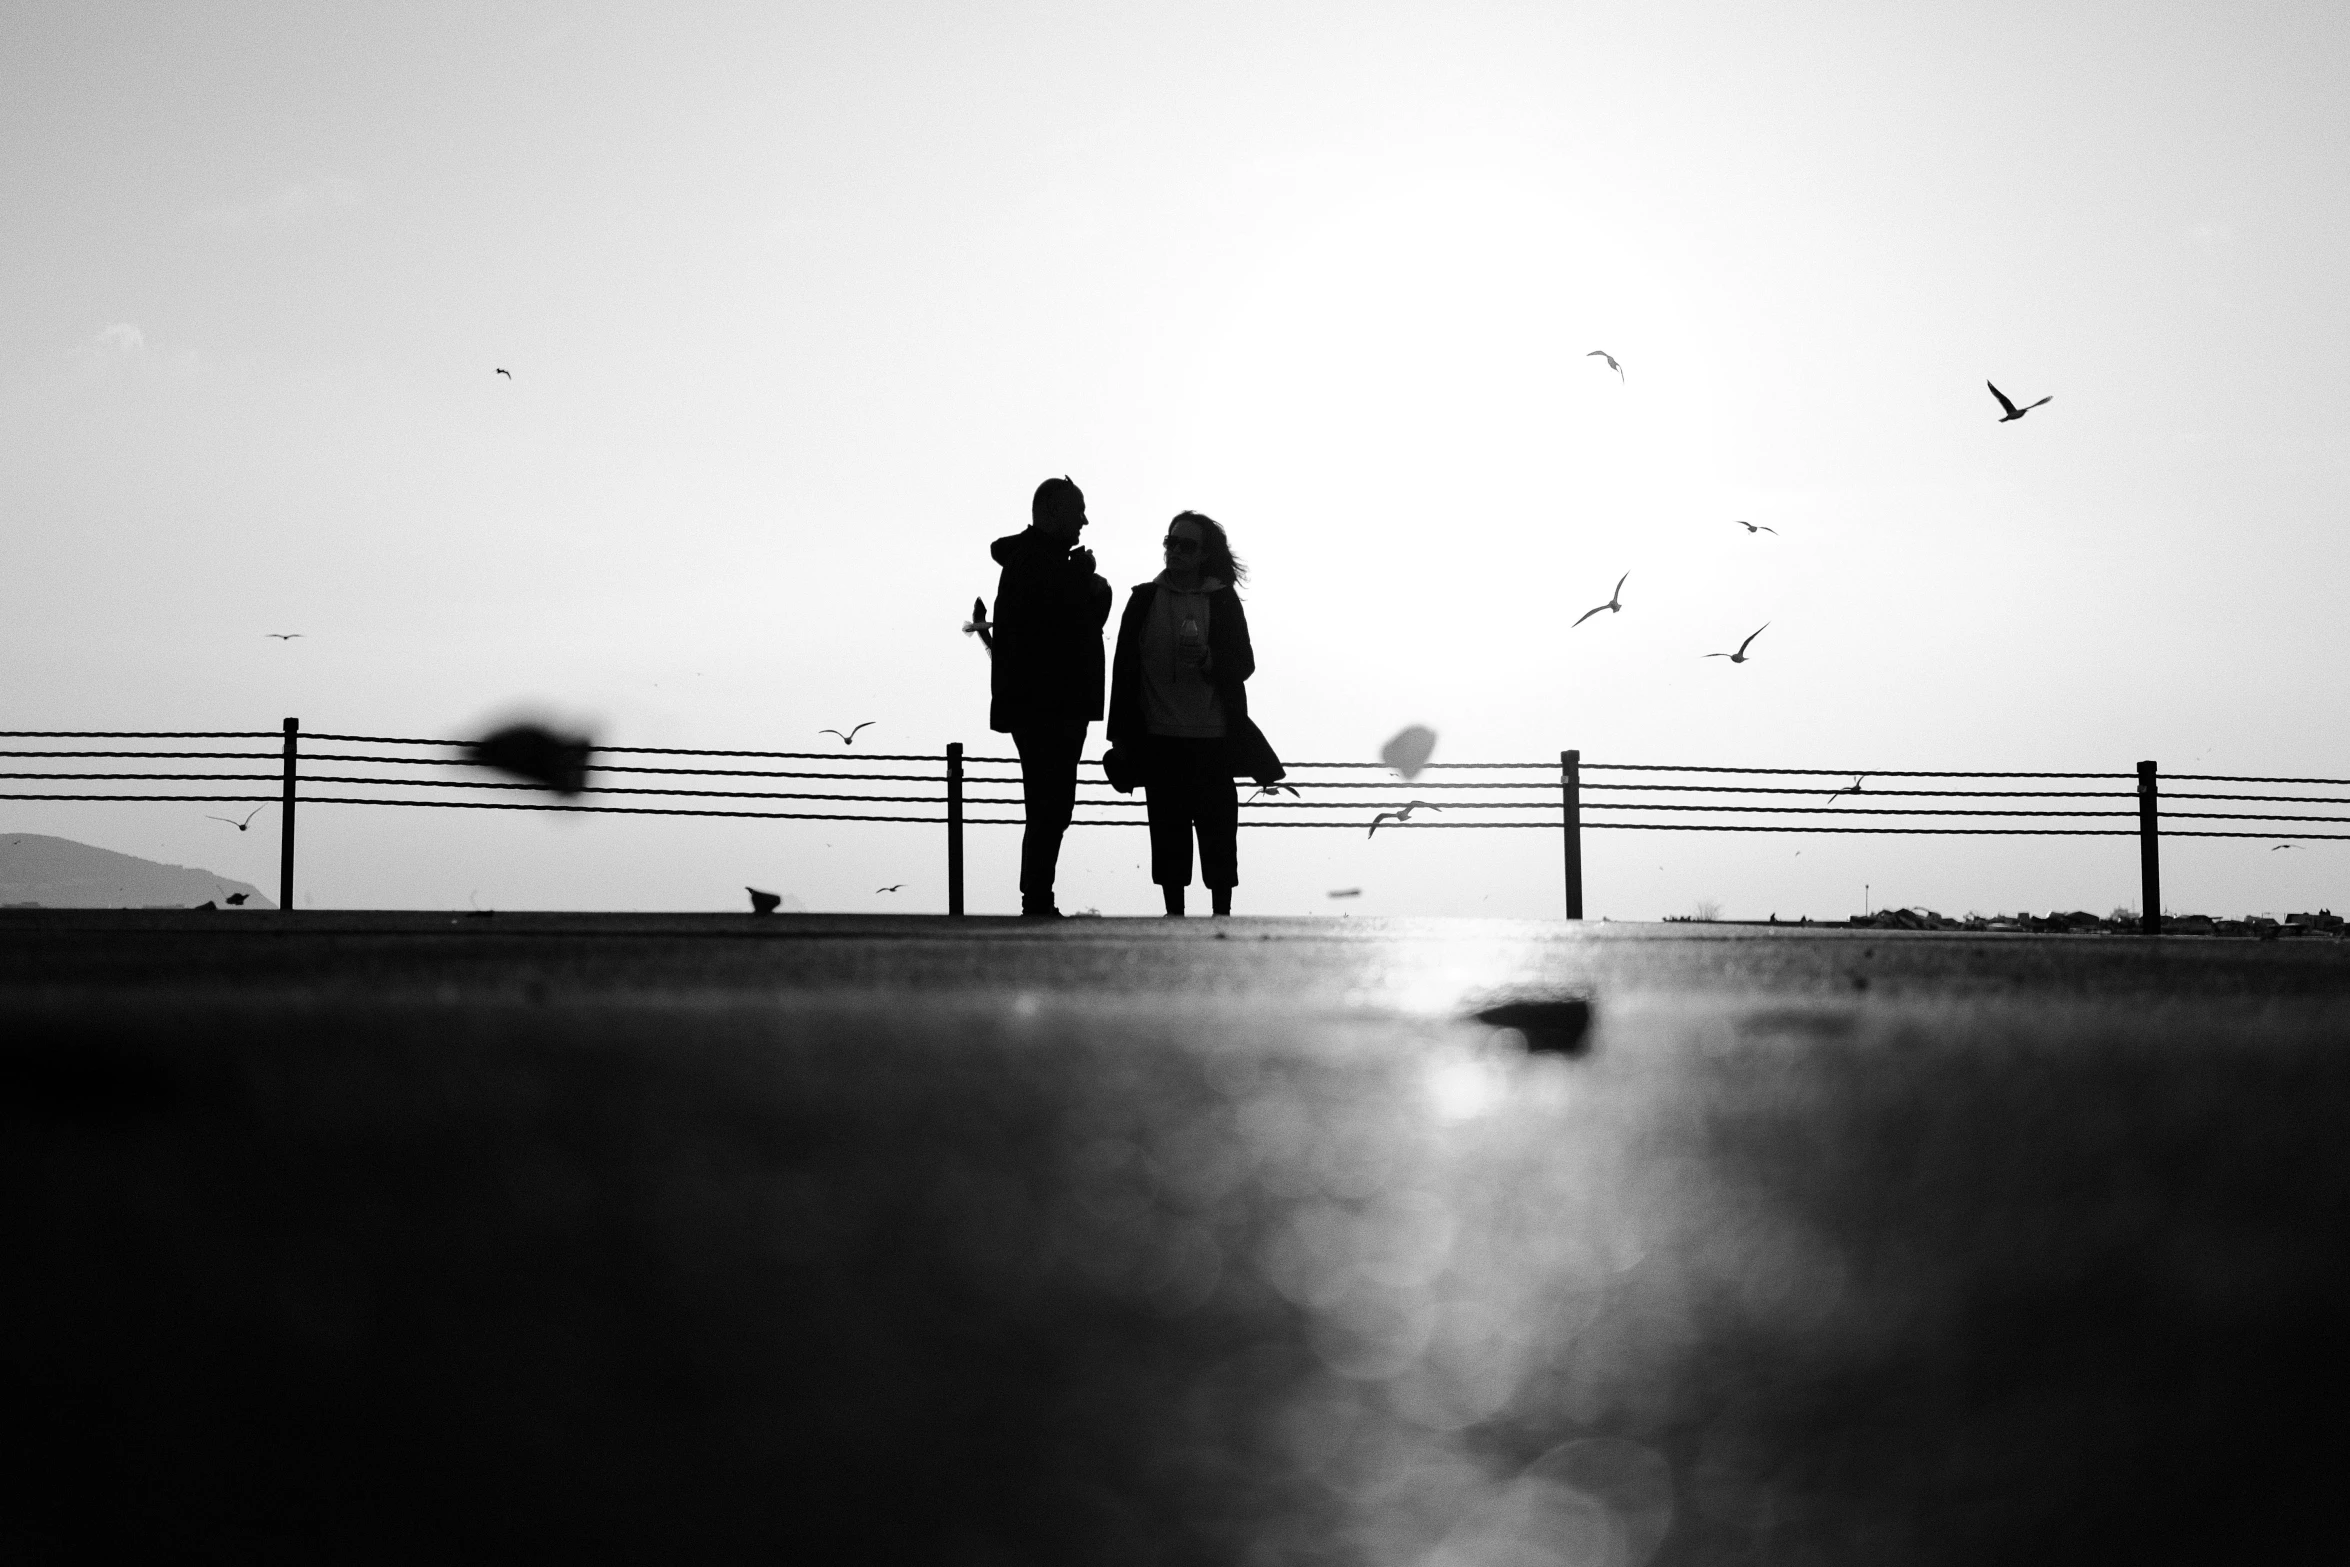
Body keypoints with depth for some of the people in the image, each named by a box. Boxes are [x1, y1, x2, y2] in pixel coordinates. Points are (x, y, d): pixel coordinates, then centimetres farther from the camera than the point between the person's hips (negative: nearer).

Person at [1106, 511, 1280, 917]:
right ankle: (1174, 913, 10)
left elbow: (1244, 664, 3)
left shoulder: (1222, 601, 5)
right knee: (1168, 829, 2)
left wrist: (1207, 658, -18)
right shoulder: (1145, 599, 6)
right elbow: (1124, 666, 6)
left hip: (1212, 736, -1)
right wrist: (1121, 731, 2)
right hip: (1159, 739, 1)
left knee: (1218, 827, -2)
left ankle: (1222, 914, 5)